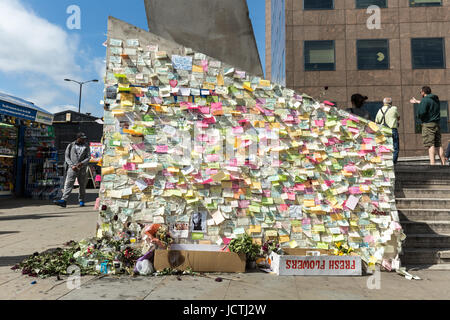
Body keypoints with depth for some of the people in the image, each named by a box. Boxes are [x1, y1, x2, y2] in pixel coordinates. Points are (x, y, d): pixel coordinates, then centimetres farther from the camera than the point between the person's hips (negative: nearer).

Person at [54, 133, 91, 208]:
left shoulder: (86, 146, 11)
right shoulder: (71, 145, 8)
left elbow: (88, 157, 4)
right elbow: (67, 157, 5)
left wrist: (82, 163, -14)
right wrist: (72, 165, -10)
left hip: (82, 168, 1)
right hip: (72, 168, -1)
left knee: (82, 185, 6)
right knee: (68, 184, -12)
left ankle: (82, 201, 19)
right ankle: (63, 201, -20)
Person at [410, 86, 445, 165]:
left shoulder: (425, 100, -10)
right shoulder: (436, 100, 18)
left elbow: (422, 112, -22)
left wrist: (419, 116, 1)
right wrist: (417, 101, 52)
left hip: (428, 124, -8)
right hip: (436, 124, 8)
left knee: (430, 145, -13)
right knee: (439, 145, 9)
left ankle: (432, 163, -20)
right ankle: (443, 163, 8)